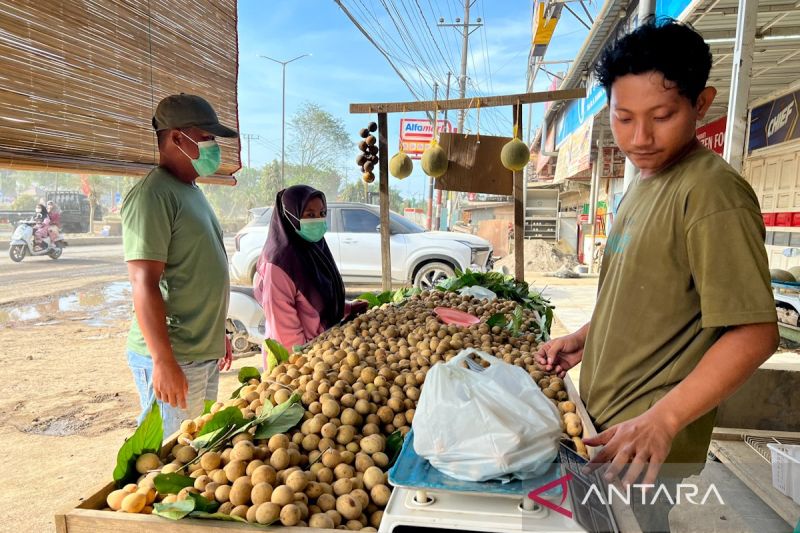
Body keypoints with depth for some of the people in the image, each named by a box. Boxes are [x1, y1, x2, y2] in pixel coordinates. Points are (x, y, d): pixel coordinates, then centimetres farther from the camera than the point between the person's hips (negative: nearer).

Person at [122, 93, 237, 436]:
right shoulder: (153, 194, -15)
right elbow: (144, 283, -21)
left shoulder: (191, 191, 14)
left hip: (205, 353, 9)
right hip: (174, 359, -9)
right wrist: (163, 362, -23)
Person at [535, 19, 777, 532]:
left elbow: (754, 333, -22)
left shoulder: (711, 191, -20)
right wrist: (584, 338, 7)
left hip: (648, 438, -9)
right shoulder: (644, 184, 9)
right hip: (603, 419, 9)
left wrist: (660, 420, -29)